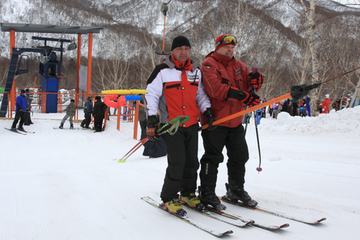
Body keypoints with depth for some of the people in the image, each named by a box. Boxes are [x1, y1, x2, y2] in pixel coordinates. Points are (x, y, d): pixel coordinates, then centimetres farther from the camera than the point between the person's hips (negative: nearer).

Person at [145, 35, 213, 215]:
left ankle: (187, 194, 27)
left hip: (192, 125, 6)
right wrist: (151, 120, -12)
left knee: (192, 161, 10)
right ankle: (169, 198, 4)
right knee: (177, 161, -12)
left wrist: (207, 111, 2)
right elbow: (151, 95, -4)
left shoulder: (195, 71, 13)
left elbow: (200, 94, 18)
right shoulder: (162, 71, -4)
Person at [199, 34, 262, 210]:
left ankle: (236, 190, 29)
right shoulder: (209, 64, -7)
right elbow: (216, 89, -23)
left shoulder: (238, 65, 14)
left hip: (235, 122, 7)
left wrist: (255, 80, -16)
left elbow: (248, 84, 8)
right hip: (214, 120, -7)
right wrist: (242, 96, -32)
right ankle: (207, 194, 9)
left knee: (240, 156, 13)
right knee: (212, 158, -3)